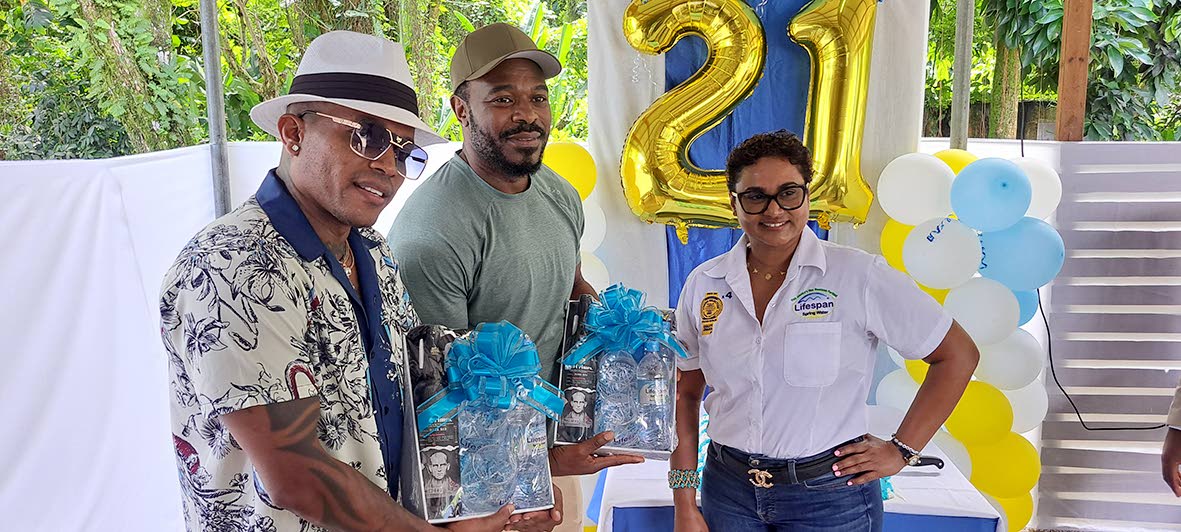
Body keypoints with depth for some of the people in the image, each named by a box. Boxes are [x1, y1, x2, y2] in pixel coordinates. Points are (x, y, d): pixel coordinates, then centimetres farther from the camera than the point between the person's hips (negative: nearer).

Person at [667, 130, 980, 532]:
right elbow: (686, 396, 5)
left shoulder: (859, 276, -12)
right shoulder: (703, 284, -2)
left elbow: (957, 355, -4)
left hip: (829, 498, -2)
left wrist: (901, 451, -6)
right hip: (729, 491, 3)